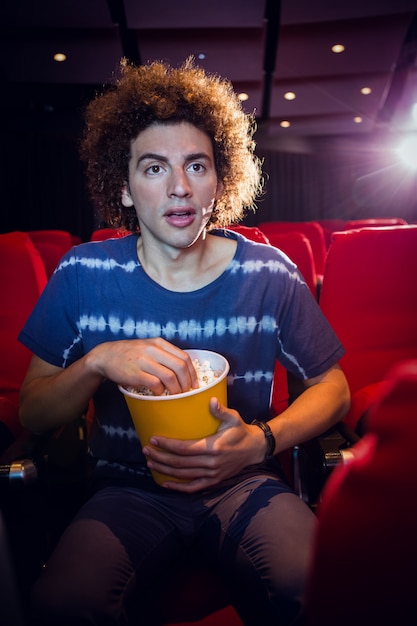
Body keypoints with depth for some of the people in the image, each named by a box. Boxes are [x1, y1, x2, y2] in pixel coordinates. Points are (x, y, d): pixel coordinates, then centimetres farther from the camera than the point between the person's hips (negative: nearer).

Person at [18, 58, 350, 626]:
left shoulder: (269, 274, -5)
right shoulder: (84, 274, -5)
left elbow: (332, 386, 4)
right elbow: (32, 413, 0)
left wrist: (262, 442, -15)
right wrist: (97, 362, -22)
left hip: (244, 483, 1)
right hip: (128, 488, 1)